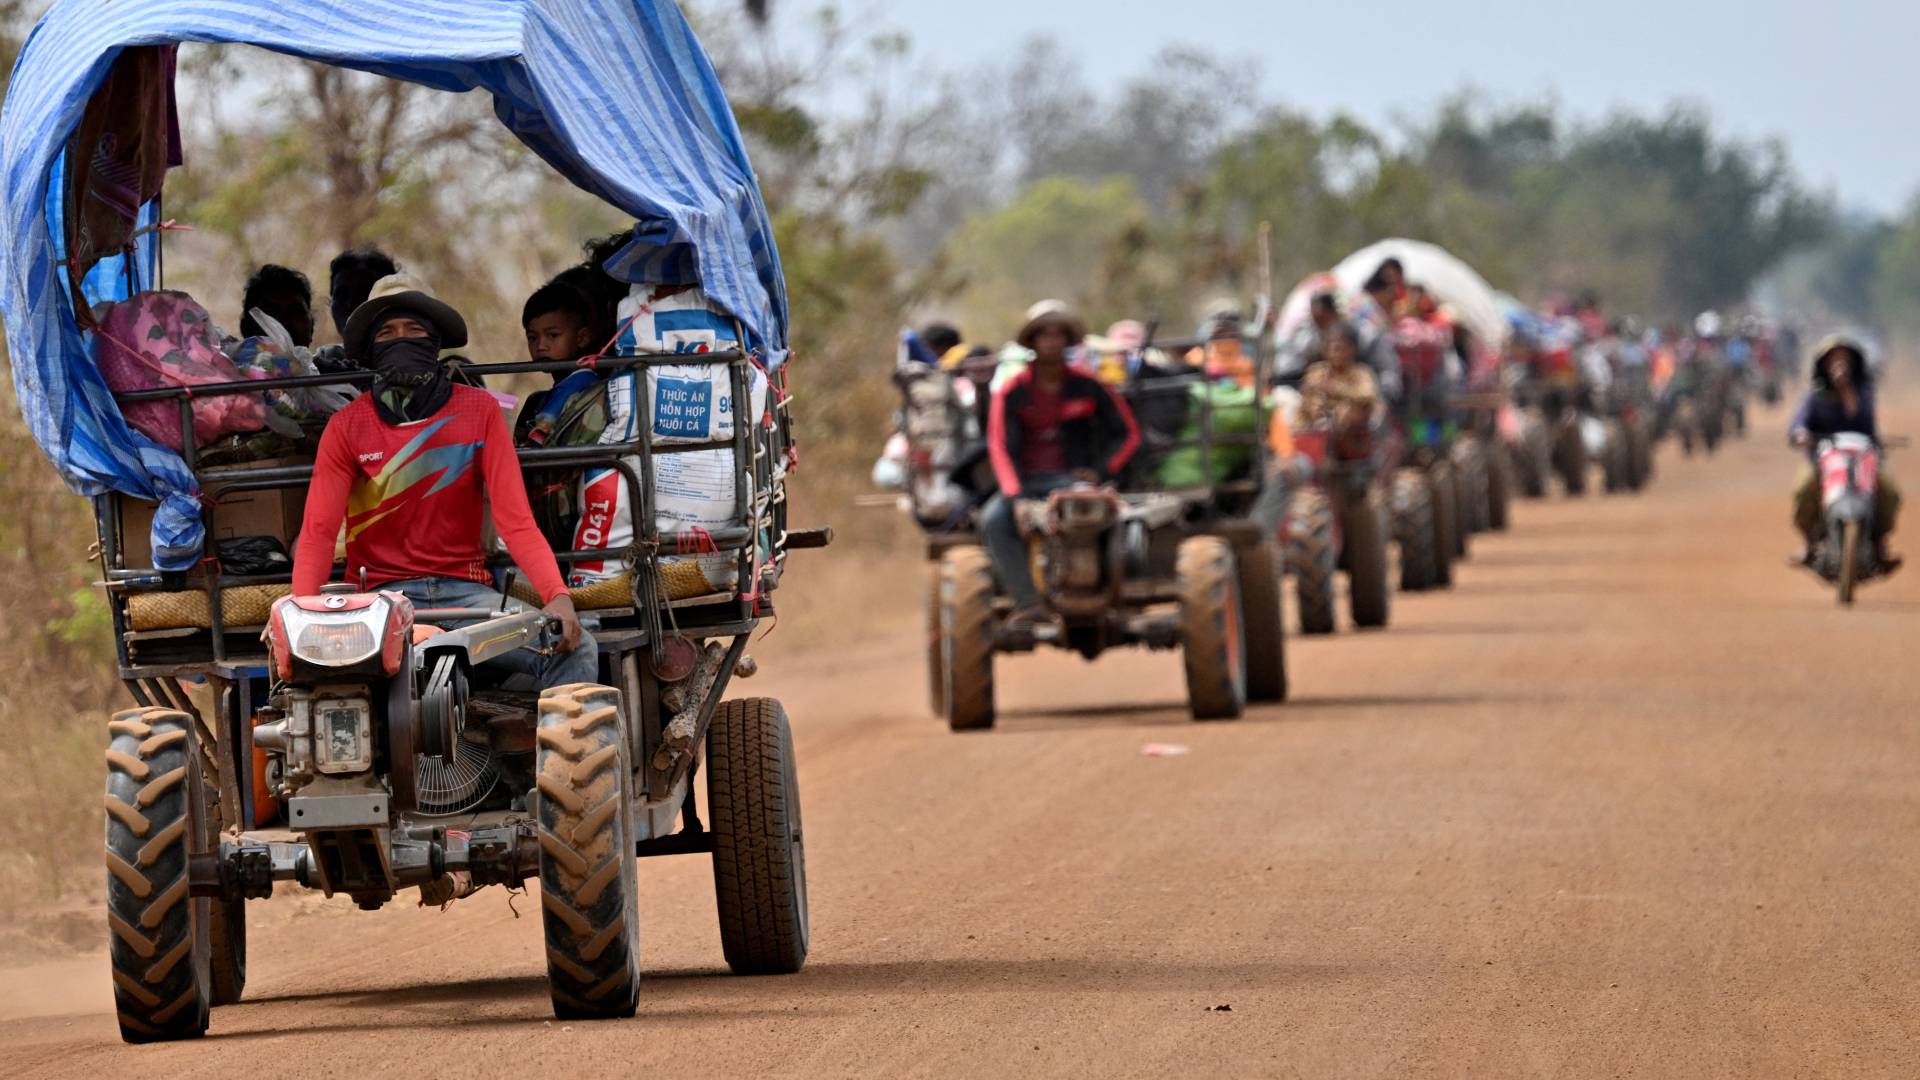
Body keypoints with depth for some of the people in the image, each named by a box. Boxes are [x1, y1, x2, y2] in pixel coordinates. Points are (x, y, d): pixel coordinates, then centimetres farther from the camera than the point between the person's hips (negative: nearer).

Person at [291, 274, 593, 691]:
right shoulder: (348, 426, 4)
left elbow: (515, 519, -3)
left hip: (466, 592, 1)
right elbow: (318, 530, -3)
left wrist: (557, 596, -20)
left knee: (575, 649, -23)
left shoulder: (478, 410, 5)